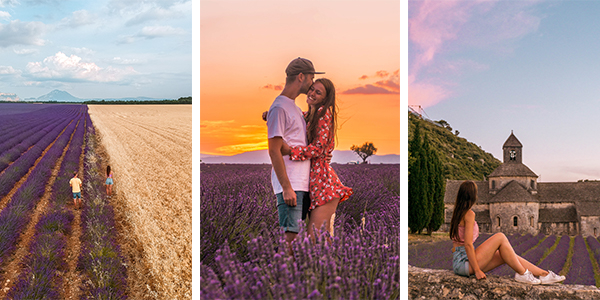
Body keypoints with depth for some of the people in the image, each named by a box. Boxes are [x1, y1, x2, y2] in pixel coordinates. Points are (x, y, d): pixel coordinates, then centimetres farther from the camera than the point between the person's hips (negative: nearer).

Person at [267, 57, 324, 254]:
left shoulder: (295, 108, 20)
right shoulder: (279, 108, -10)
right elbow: (274, 150, -15)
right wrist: (286, 187, -19)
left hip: (303, 184, 9)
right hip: (289, 185, -9)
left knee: (294, 234, 10)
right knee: (289, 234, -9)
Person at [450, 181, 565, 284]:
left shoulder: (458, 214, 14)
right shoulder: (469, 214, -14)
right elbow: (467, 244, -20)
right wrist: (477, 270, -17)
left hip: (459, 262, 9)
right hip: (464, 262, -9)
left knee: (509, 255, 8)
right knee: (500, 237, -11)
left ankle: (544, 274, 11)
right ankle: (522, 274, -2)